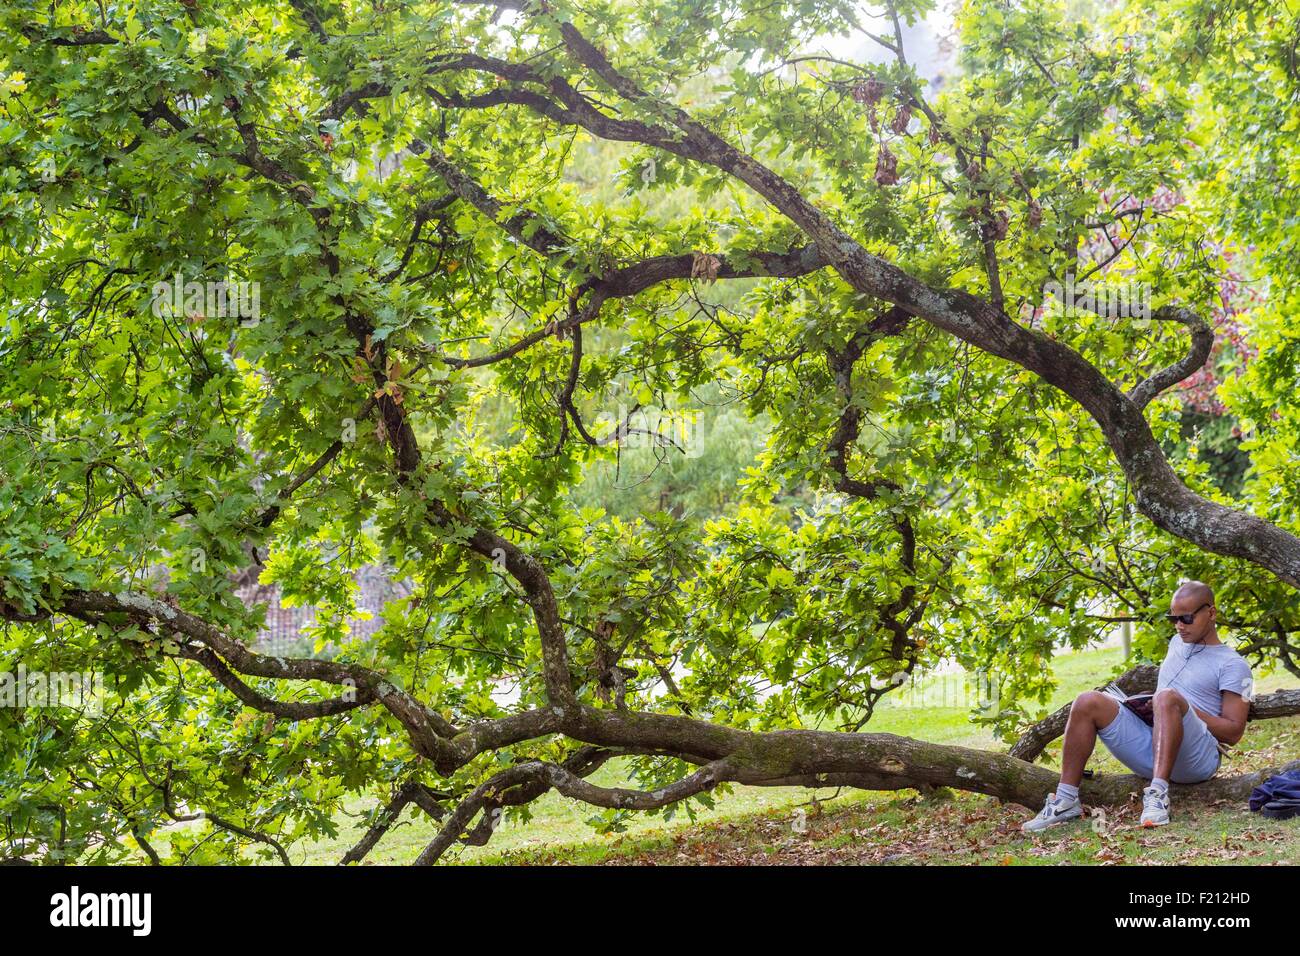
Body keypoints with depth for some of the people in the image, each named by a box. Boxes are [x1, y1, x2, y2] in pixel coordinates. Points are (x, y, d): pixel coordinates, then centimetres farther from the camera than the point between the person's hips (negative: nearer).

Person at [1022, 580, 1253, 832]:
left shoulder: (1233, 665, 3)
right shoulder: (1178, 643, 24)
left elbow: (1234, 732, -3)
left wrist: (1186, 709, -12)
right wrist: (1145, 703, 15)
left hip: (1197, 759, -6)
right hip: (1149, 750, 7)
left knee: (1168, 698, -35)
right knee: (1088, 703, -13)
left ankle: (1158, 794, -44)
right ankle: (1066, 801, -18)